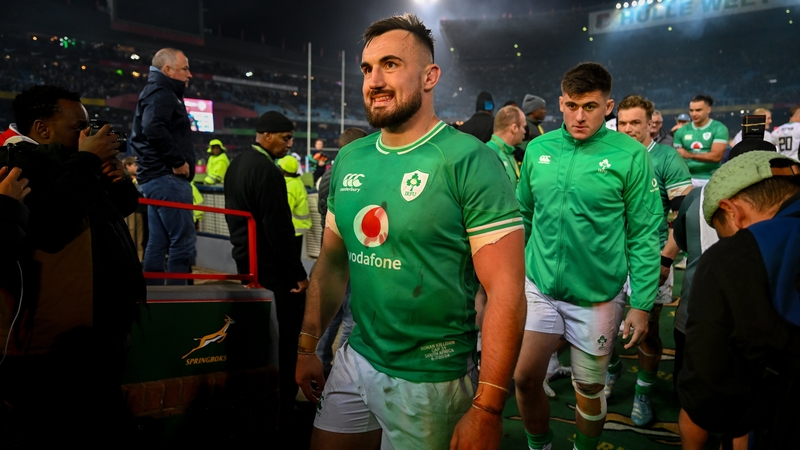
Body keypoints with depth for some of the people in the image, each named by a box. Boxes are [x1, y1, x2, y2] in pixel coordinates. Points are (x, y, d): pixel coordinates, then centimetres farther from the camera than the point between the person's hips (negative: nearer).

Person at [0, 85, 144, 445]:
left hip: (105, 315, 9)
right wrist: (87, 161, -20)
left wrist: (117, 176, 0)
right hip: (57, 334, -9)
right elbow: (50, 220, -30)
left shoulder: (67, 158, 15)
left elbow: (125, 205, 22)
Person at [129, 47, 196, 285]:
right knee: (184, 241, -11)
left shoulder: (157, 93, 24)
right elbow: (154, 129, -26)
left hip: (157, 177, 11)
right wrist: (179, 161, -19)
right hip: (167, 177, -11)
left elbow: (144, 133, 27)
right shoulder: (161, 93, -8)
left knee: (158, 243, 10)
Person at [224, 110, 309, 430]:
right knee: (285, 337, -2)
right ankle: (281, 412, 5)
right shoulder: (267, 171, -20)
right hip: (272, 268, -10)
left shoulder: (236, 164, 11)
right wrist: (298, 273, -16)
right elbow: (279, 229, -22)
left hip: (246, 261, 10)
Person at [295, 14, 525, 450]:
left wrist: (486, 409, -21)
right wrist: (307, 347, 10)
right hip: (354, 360, 6)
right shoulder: (349, 160, 3)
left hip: (429, 379, -5)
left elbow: (505, 292, -19)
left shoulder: (469, 162, -17)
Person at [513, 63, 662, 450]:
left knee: (589, 390, 12)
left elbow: (644, 236, -7)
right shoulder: (537, 150, 1)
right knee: (525, 378, 3)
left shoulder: (630, 156, -9)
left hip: (597, 296, -2)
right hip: (539, 288, 3)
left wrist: (641, 305, -9)